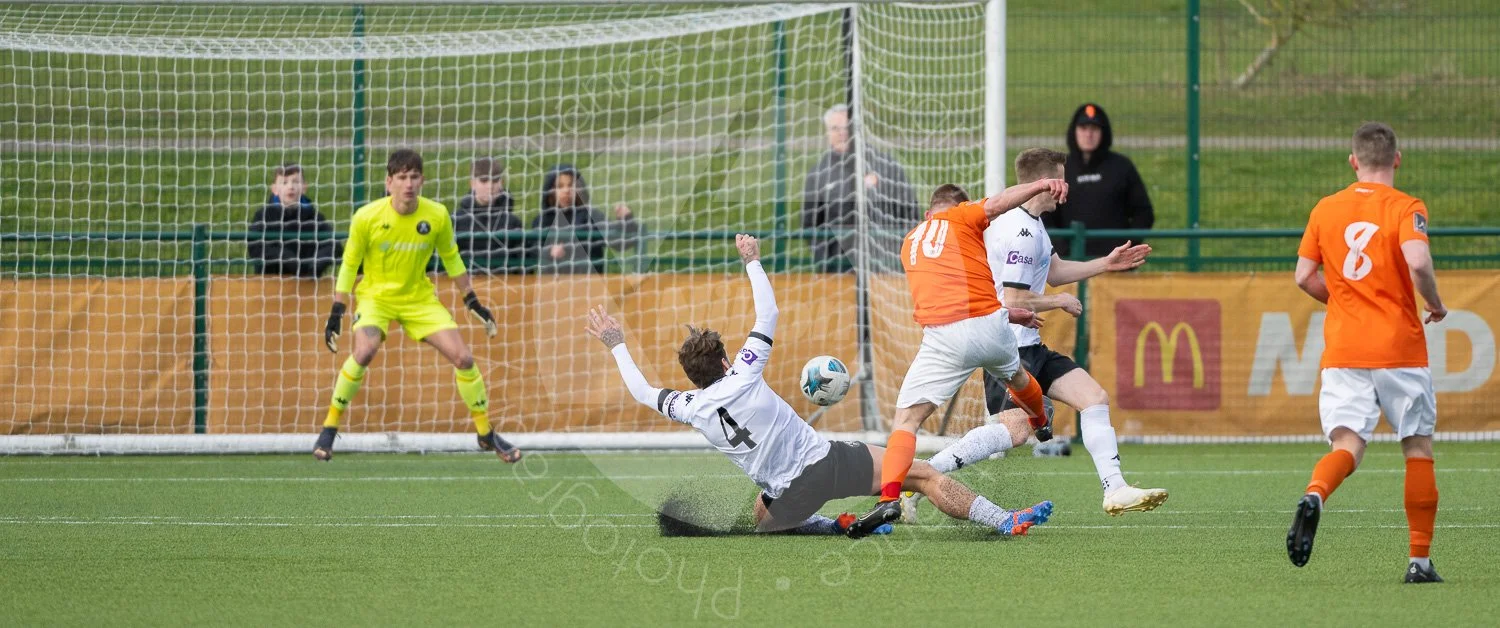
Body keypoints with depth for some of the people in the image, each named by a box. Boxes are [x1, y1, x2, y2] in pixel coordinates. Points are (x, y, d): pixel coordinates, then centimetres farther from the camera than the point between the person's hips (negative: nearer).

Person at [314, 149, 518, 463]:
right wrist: (336, 313, -9)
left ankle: (486, 434, 12)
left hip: (420, 298, 3)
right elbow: (349, 264, -6)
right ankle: (329, 429, -16)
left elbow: (451, 258, 6)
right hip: (376, 295, -3)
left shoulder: (437, 215, -11)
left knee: (463, 357, -7)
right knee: (364, 351, -31)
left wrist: (472, 301, 7)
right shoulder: (367, 217, -18)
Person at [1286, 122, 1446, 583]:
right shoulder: (1405, 208, -6)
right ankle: (1420, 559, 9)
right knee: (1418, 447, 10)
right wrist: (1435, 305, -4)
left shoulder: (1325, 209, 7)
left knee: (1347, 445, -2)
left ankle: (1315, 495, -37)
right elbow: (1418, 263, -22)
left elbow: (1304, 276, 9)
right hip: (1399, 347, -3)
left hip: (1342, 350, 3)